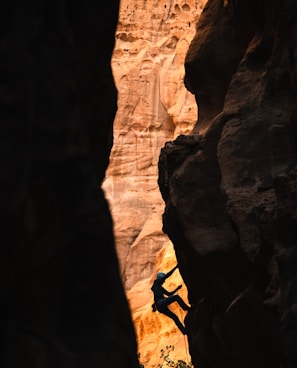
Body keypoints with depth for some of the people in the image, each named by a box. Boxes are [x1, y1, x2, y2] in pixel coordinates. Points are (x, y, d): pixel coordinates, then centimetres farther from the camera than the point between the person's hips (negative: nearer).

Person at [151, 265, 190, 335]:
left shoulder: (160, 287, 30)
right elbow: (167, 275, -2)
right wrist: (176, 267, -1)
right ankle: (186, 308, -24)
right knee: (176, 297, -15)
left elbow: (169, 294, 37)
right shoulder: (156, 283, 5)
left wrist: (177, 289, 33)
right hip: (161, 303, -9)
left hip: (160, 307, 9)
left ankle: (185, 331, 3)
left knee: (175, 317, 5)